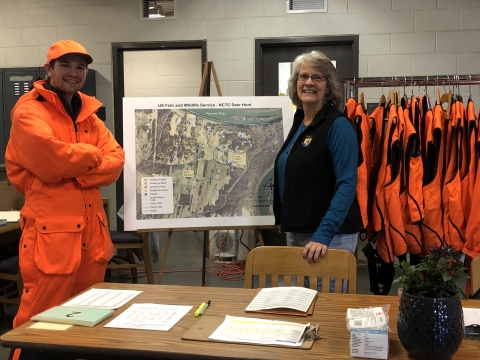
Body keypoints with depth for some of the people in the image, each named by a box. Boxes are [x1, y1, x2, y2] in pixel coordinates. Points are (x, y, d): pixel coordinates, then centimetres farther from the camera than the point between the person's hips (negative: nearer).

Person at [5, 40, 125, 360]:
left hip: (91, 229, 7)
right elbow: (49, 159, -22)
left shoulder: (89, 115, 16)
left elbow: (116, 161, 3)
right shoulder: (29, 111, -4)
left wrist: (71, 171, -12)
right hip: (51, 230, -7)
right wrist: (91, 156, -5)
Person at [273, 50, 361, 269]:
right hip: (294, 232, 8)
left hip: (330, 234, -8)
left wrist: (323, 235, -30)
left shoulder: (338, 125, -14)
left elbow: (346, 185, -22)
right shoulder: (297, 121, 9)